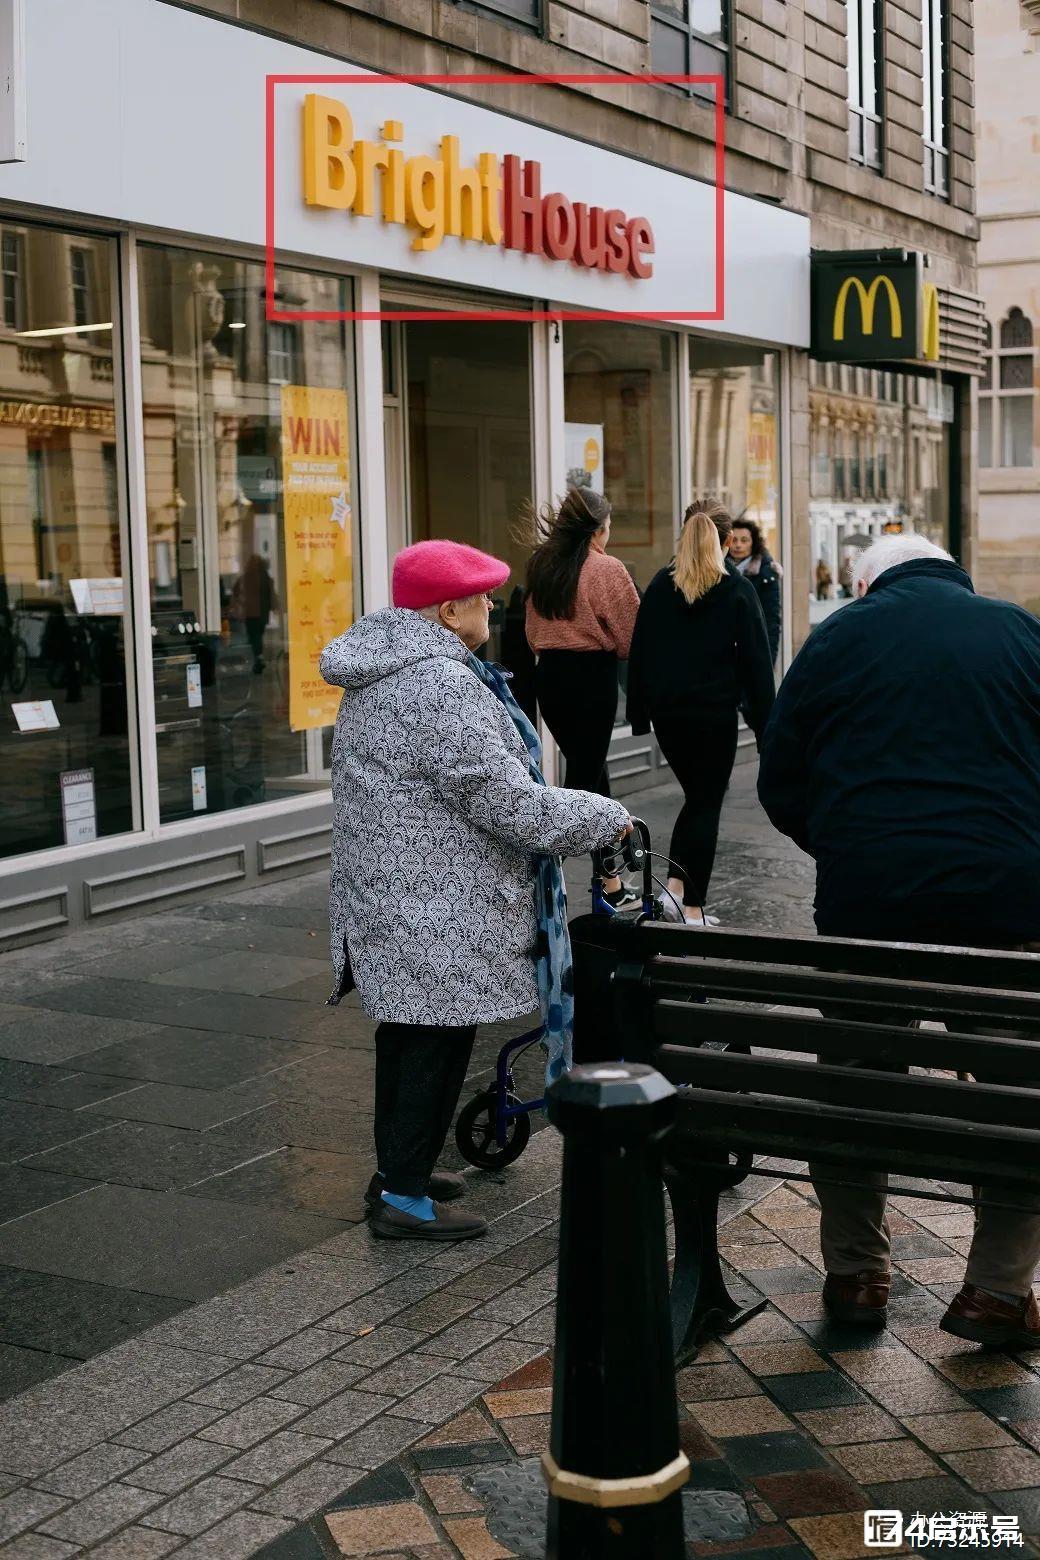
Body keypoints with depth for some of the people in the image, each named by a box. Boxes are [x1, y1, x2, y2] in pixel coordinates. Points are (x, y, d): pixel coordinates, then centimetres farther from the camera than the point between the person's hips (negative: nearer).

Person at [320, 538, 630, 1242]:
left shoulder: (379, 672, 12)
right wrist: (606, 816, -11)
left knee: (409, 1031, 20)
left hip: (389, 894, 11)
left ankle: (398, 1168, 34)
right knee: (437, 1040, 0)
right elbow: (510, 802, -24)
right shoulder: (440, 686, -23)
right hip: (439, 911, -11)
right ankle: (405, 1196, 9)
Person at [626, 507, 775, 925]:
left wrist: (639, 714, 11)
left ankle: (674, 883, 6)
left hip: (667, 712, 4)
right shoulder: (737, 592, -3)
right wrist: (763, 721, 0)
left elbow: (639, 653, 7)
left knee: (694, 795, 19)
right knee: (707, 803, 3)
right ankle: (694, 907, 0)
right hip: (715, 712, -4)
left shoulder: (658, 588, 5)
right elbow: (756, 659, -4)